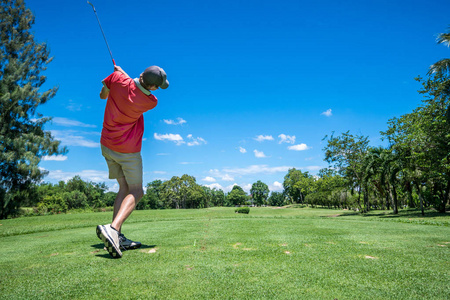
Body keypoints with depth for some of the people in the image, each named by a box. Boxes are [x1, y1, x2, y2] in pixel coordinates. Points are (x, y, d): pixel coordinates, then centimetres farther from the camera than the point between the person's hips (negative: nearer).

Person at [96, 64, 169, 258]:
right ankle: (113, 228, -21)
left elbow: (103, 95, 10)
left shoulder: (117, 78, -11)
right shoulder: (151, 102, -16)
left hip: (107, 145, 6)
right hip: (128, 151, -6)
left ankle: (117, 236, 5)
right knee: (135, 192, 3)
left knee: (124, 187, 13)